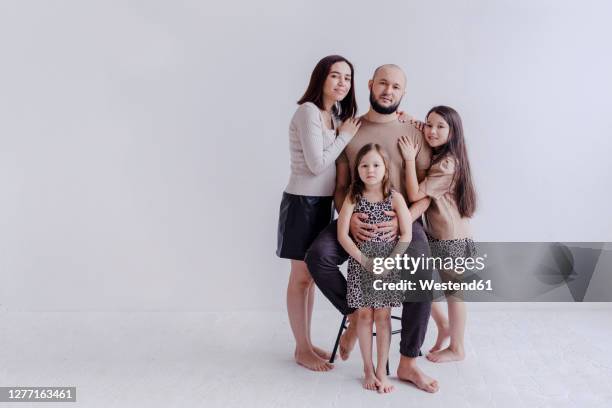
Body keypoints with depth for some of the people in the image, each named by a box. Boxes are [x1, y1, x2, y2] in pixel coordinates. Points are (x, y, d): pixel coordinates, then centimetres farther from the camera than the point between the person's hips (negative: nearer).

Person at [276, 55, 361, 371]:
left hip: (323, 202, 9)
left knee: (312, 274, 14)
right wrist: (345, 136, -10)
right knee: (301, 277, 1)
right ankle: (302, 350, 14)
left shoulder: (335, 114, 13)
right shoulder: (308, 111, -15)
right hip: (303, 202, -9)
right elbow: (318, 164, -21)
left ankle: (307, 343, 26)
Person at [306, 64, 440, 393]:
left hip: (403, 220, -1)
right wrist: (348, 217, -14)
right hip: (357, 219, 1)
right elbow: (340, 187, 8)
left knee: (422, 275, -27)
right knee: (318, 257, -27)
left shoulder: (414, 133, 6)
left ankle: (408, 363, -7)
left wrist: (403, 219, -17)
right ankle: (355, 316, 1)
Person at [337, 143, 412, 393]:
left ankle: (381, 371, 15)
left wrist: (389, 261, -15)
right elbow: (342, 234, -7)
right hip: (360, 263, 0)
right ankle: (368, 369, 19)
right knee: (364, 315, 6)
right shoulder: (353, 197, -2)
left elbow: (407, 234, -7)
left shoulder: (395, 198, -3)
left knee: (383, 316, 4)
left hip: (388, 262, 0)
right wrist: (364, 259, -15)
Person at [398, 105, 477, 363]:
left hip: (453, 241, -9)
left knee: (453, 293, 6)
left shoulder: (447, 164, -20)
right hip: (435, 237, 9)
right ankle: (443, 326, 34)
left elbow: (415, 194, -22)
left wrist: (410, 159, -19)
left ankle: (457, 348, 23)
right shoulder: (434, 158, 7)